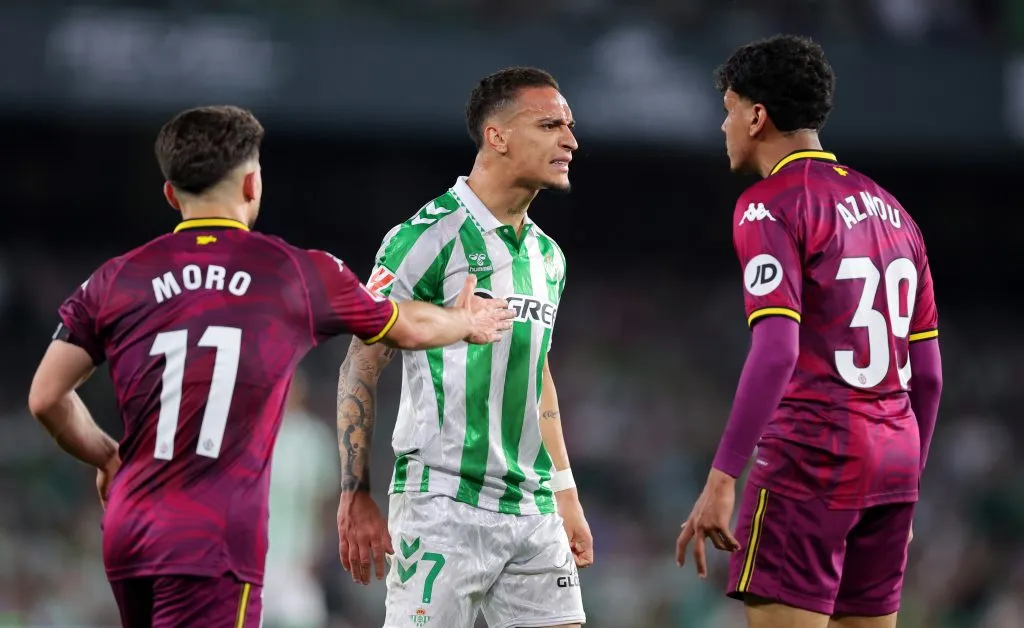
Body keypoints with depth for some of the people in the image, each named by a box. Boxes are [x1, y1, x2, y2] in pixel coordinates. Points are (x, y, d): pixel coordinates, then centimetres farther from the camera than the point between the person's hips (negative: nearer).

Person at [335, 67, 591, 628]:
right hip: (443, 504, -7)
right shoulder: (427, 237, -9)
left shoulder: (547, 255, 15)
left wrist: (565, 495, 22)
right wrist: (356, 496, -12)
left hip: (532, 514, 7)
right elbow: (360, 369, -8)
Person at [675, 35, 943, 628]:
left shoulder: (771, 205, -7)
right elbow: (928, 373, 18)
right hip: (894, 467, 8)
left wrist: (722, 479, -21)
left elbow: (777, 351, -19)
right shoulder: (891, 210, 17)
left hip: (810, 466, -8)